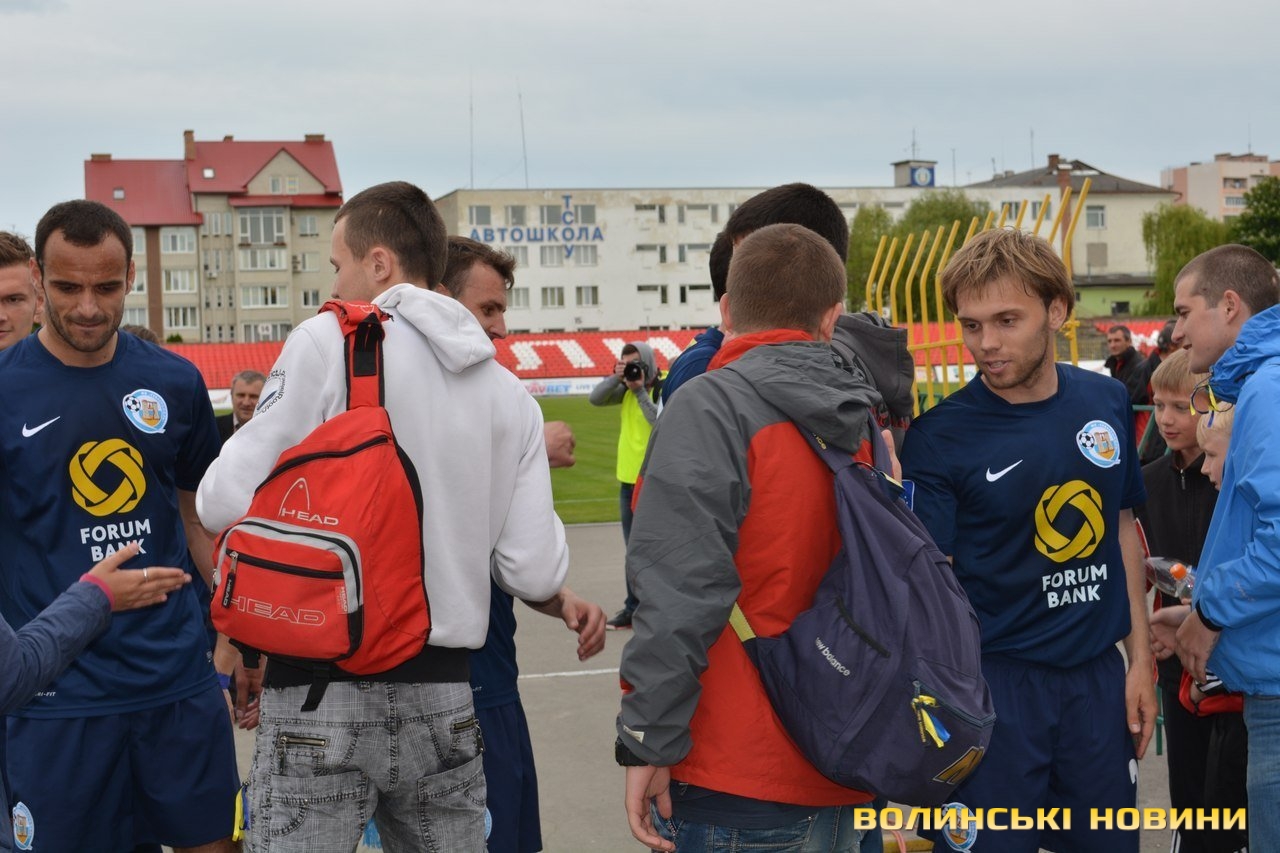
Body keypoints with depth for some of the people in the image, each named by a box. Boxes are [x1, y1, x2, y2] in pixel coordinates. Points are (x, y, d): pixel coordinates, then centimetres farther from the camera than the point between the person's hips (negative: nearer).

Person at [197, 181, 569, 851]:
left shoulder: (328, 342, -8)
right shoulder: (511, 394, 6)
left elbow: (226, 503, -10)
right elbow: (535, 574, 1)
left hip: (321, 699, -4)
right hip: (444, 699, 4)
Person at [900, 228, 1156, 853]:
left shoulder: (1107, 403, 1)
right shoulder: (938, 436, -13)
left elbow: (1122, 529, 12)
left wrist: (1141, 658, 10)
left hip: (1099, 676, 4)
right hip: (995, 682, -4)